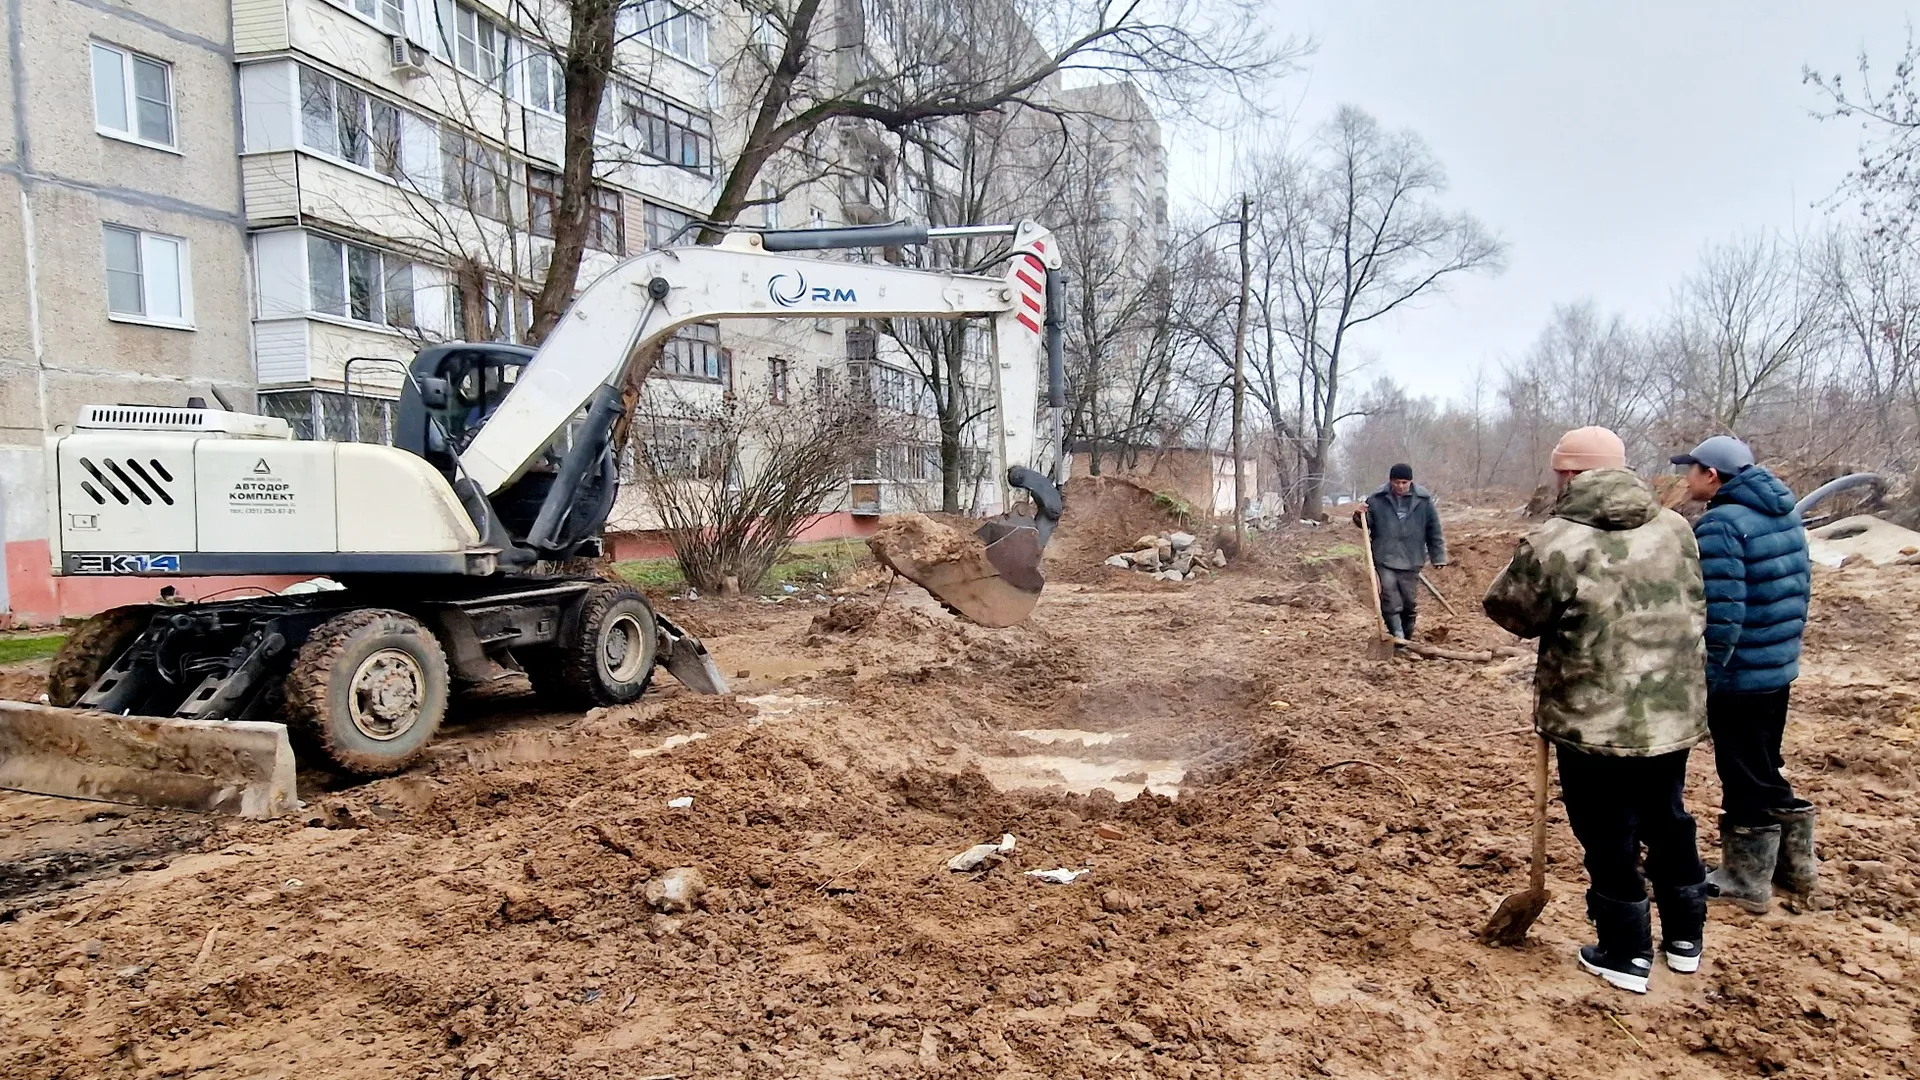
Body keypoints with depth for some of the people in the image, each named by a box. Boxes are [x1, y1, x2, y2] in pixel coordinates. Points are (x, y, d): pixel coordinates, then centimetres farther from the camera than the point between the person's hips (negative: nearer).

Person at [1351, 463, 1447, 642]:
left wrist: (1438, 557, 3)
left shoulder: (1423, 500, -1)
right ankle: (1397, 638, -9)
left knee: (1410, 602, 10)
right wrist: (1359, 517, -15)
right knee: (1390, 601, -10)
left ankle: (1407, 638, 24)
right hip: (1384, 559, -1)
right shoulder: (1377, 499, -3)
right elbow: (1367, 523, 9)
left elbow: (1434, 530, 4)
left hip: (1411, 561, 1)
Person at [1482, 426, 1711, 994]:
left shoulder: (1553, 544, -20)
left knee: (1610, 837, 9)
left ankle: (1626, 954, 22)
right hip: (1675, 713, 6)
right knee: (1668, 821, 23)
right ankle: (1684, 937, 38)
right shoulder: (1675, 529, 0)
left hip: (1594, 720, -6)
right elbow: (1695, 610, 12)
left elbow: (1508, 609, -8)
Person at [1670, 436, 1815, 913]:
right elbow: (1801, 584, 16)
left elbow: (1721, 611, -25)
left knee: (1745, 776, 4)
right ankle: (1795, 865, 34)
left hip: (1739, 675, -9)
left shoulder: (1720, 524, -20)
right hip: (1779, 667, 9)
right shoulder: (1784, 515, 8)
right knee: (1766, 768, 23)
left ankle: (1747, 882, 18)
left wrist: (1703, 676, -19)